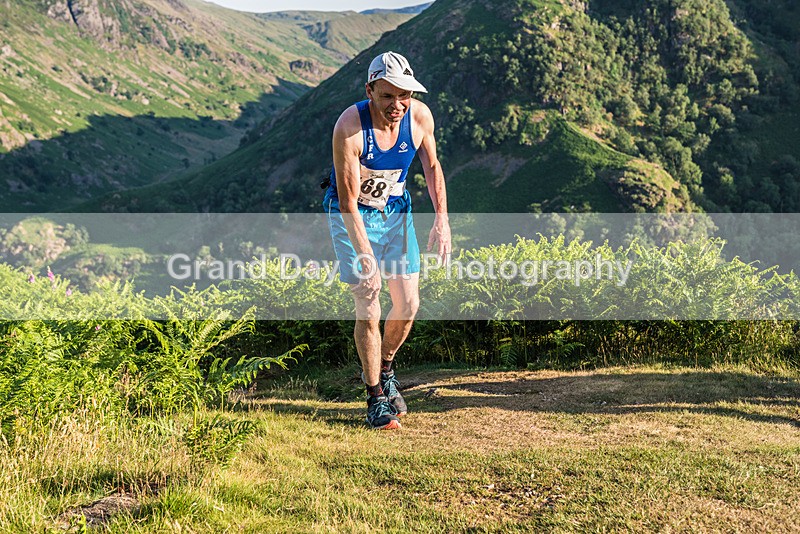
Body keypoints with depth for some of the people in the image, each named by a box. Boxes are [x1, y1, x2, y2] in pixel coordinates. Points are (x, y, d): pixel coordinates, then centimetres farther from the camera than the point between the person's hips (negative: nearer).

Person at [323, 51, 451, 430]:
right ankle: (376, 398, 6)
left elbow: (432, 167, 2)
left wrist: (442, 219, -7)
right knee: (369, 309, -10)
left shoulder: (420, 116, -17)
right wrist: (365, 256, -33)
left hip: (395, 210, 4)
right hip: (352, 215, -4)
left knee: (408, 304, 2)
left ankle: (384, 370, 30)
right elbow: (348, 200, -28)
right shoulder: (349, 127, -30)